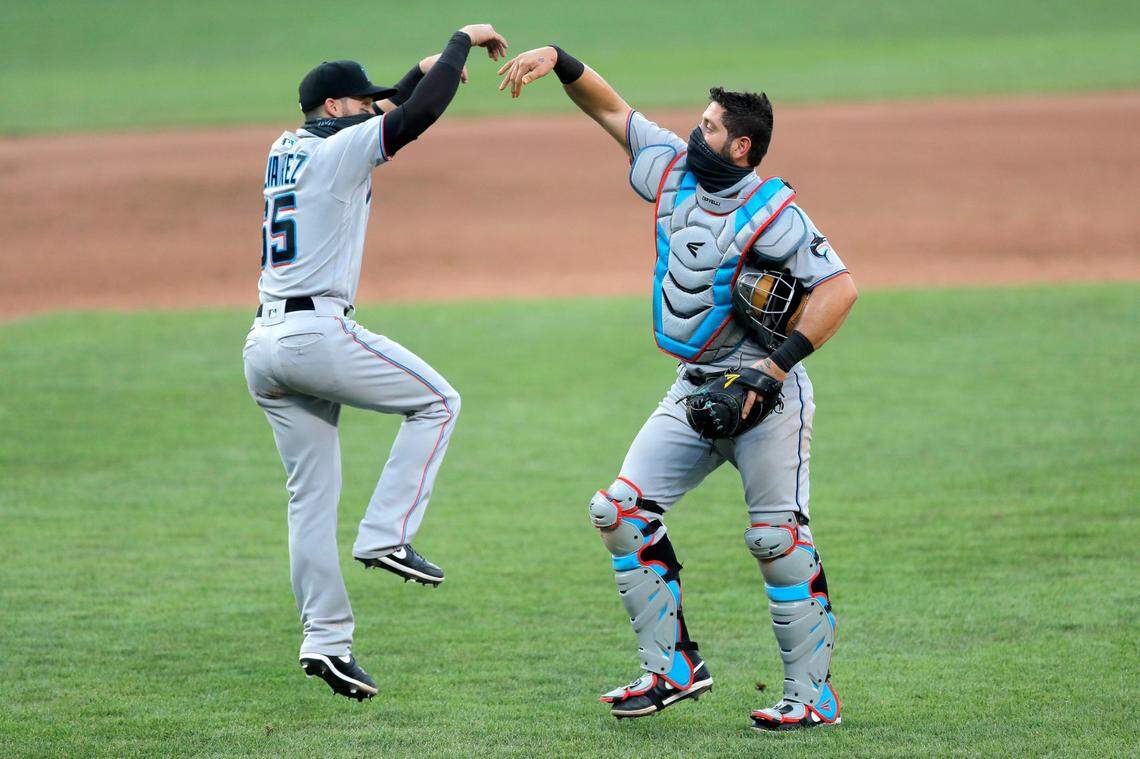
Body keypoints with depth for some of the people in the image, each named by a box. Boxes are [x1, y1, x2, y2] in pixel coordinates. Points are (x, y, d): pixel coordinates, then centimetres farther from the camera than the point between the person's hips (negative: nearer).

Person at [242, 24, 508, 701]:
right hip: (317, 333, -8)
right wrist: (463, 41, -3)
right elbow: (420, 114, -15)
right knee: (436, 401, 8)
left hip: (265, 346, 8)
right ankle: (386, 536, -3)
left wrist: (425, 70, 29)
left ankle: (327, 640, 7)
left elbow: (391, 114, 36)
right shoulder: (340, 149, -6)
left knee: (313, 497, 10)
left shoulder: (285, 150, 19)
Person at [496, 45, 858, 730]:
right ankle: (673, 667, 7)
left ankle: (814, 694, -2)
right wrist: (557, 59, -1)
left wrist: (774, 369, -29)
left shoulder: (772, 215, -18)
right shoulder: (674, 171, 4)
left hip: (766, 396, -8)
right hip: (695, 392, 8)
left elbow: (840, 287, -25)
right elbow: (611, 109, 13)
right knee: (622, 512, 2)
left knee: (778, 538, -10)